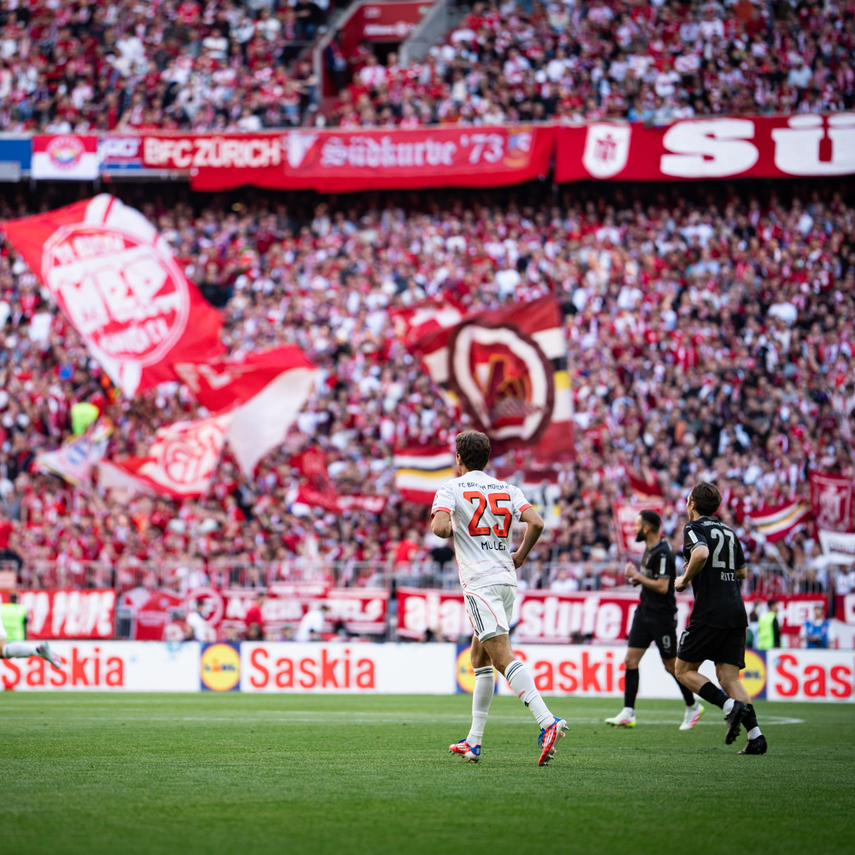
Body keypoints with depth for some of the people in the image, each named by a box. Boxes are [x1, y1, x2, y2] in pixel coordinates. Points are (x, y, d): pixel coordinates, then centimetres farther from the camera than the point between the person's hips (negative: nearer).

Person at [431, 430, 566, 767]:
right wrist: (521, 555, 15)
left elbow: (439, 527, -16)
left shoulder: (451, 488, 1)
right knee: (479, 659, 17)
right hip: (507, 579, 7)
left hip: (480, 583, -7)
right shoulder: (507, 489, 14)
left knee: (502, 656, -16)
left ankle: (547, 722, -33)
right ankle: (473, 742, 19)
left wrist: (448, 529, 7)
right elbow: (536, 523, 0)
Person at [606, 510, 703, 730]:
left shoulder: (662, 553, -19)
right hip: (645, 612, 9)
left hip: (662, 615, -9)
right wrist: (637, 578, 6)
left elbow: (662, 586, -25)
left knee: (671, 665, 3)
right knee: (631, 660, -2)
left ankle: (693, 706, 22)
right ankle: (628, 714, -4)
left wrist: (637, 576, -16)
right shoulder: (649, 549, 11)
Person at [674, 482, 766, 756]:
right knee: (728, 677, 5)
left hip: (709, 613, -7)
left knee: (684, 670, 4)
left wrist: (685, 579, -10)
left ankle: (731, 706, -16)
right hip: (736, 613, 7)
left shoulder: (695, 528, -3)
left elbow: (701, 553, -25)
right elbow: (742, 571, 28)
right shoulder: (728, 531, 20)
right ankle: (755, 735, -11)